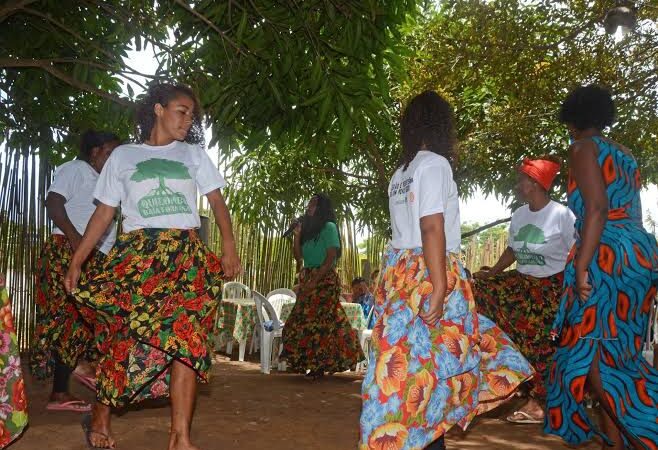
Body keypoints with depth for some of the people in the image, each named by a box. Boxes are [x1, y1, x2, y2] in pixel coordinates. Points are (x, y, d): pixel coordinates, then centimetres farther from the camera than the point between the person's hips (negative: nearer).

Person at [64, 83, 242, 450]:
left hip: (186, 254, 1)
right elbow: (104, 213, 12)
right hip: (137, 252, -1)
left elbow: (218, 203, 9)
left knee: (187, 337, -11)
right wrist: (77, 259, 3)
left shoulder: (194, 154, 17)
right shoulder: (123, 155, 14)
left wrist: (229, 246, -6)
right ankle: (100, 417, 15)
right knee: (126, 333, -8)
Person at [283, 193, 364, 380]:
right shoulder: (308, 228, 18)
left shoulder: (328, 227, -4)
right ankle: (310, 363, 12)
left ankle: (320, 365, -3)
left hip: (324, 279, -7)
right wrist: (297, 235, 2)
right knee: (303, 320, 4)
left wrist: (315, 280, -19)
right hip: (308, 280, 8)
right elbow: (299, 257, 15)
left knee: (319, 321, -10)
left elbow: (331, 257, -13)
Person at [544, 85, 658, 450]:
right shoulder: (625, 156, 22)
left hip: (609, 255, -9)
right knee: (614, 350, 11)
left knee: (590, 350, -6)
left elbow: (596, 209, -16)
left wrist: (581, 266, -20)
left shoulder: (583, 148, -3)